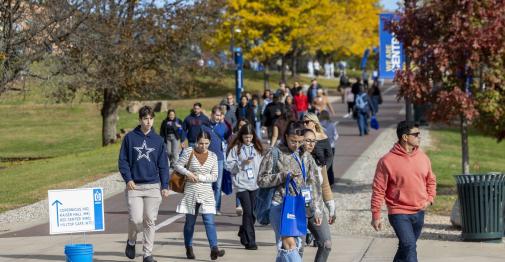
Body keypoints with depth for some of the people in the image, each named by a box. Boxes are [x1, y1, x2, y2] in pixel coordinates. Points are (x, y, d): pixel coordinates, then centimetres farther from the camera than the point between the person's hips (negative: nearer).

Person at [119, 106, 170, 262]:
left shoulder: (158, 140, 7)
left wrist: (165, 186, 2)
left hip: (153, 186, 2)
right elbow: (123, 160, 3)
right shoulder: (130, 138, 2)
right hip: (134, 186, -2)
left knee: (150, 221, 1)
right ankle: (131, 242, 19)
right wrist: (128, 179, -9)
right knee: (136, 219, -10)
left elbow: (163, 165, 8)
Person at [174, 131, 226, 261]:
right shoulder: (189, 152, -1)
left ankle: (214, 248, -17)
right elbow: (178, 165, 1)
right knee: (190, 222, 7)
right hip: (191, 192, -1)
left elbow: (214, 176, 2)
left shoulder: (212, 156, 5)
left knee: (209, 221, -9)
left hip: (206, 193, 1)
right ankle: (189, 249, 20)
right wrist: (188, 173, -15)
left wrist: (200, 178, -11)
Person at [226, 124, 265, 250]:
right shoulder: (235, 148, -1)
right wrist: (242, 163, -17)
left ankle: (243, 234, 29)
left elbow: (262, 163, 17)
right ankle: (250, 241, -6)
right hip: (242, 184, -5)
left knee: (254, 212, 7)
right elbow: (229, 166, -5)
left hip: (255, 184, 5)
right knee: (248, 212, -10)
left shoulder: (257, 148, 13)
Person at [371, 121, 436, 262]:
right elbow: (378, 189, -9)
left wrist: (430, 199, 2)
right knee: (409, 246, -16)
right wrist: (376, 215, -9)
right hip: (399, 213, -6)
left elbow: (431, 180, 19)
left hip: (419, 213, 6)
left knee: (405, 248, 16)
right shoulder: (387, 161, -13)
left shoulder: (423, 157, 5)